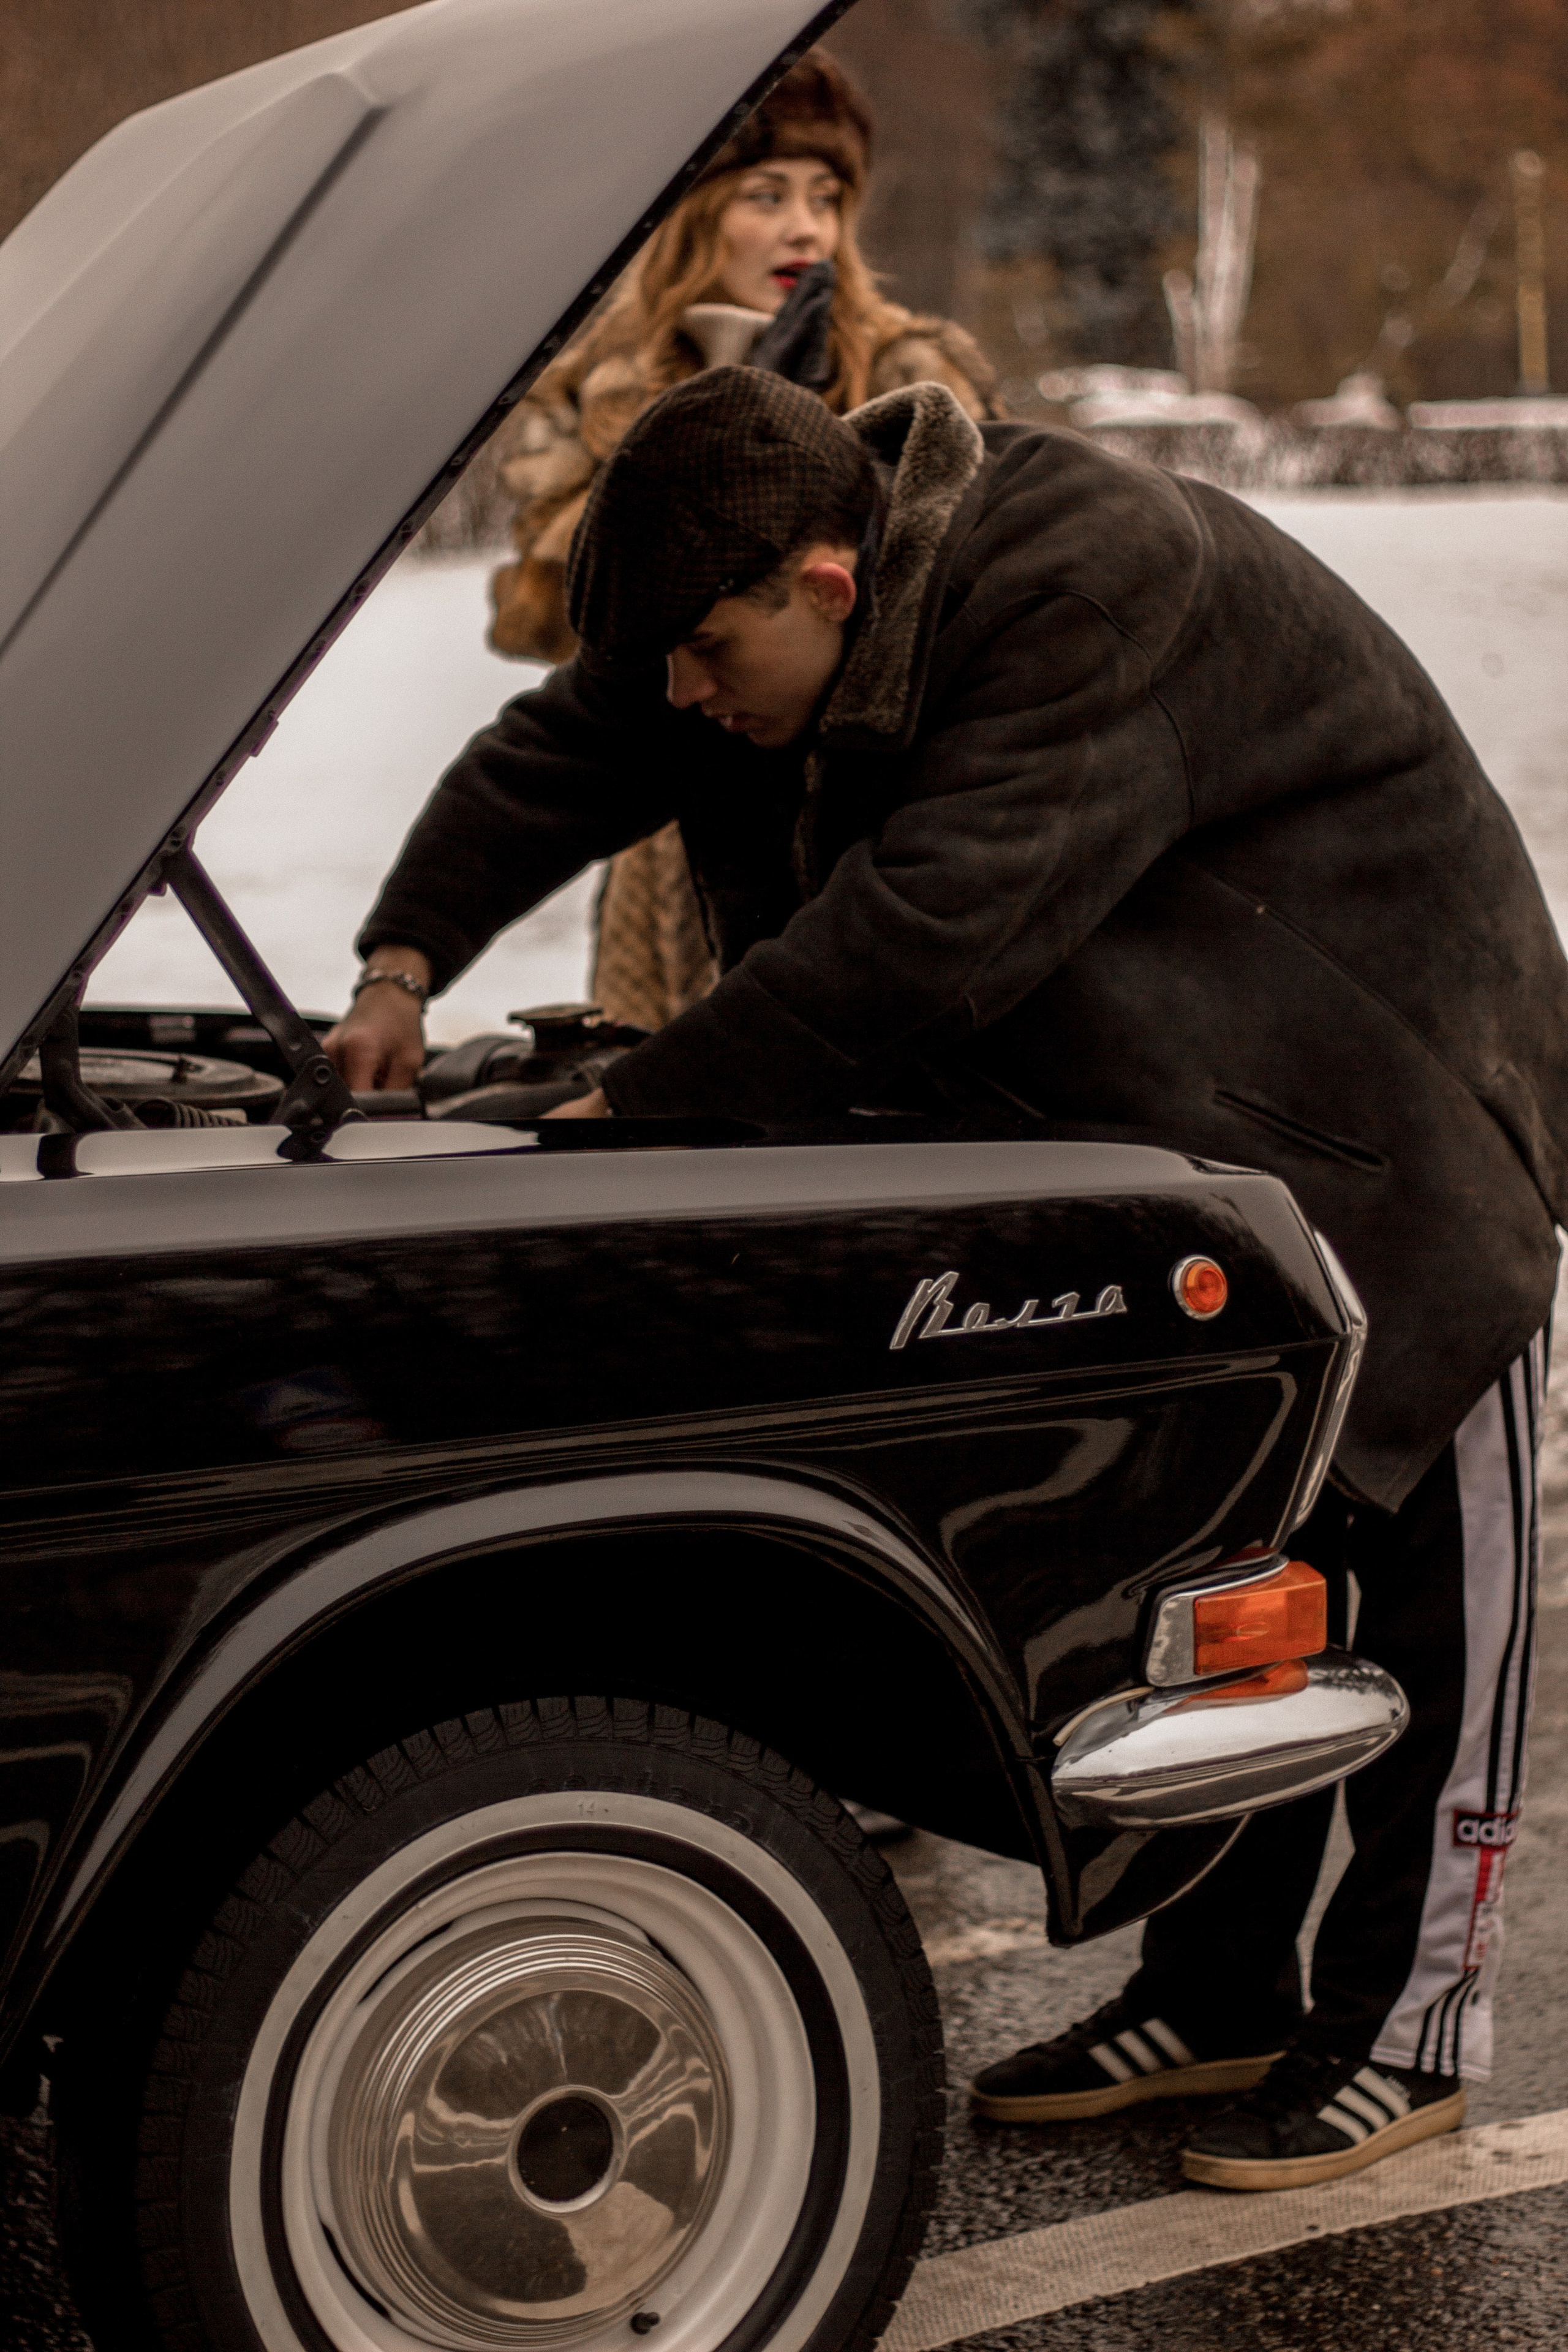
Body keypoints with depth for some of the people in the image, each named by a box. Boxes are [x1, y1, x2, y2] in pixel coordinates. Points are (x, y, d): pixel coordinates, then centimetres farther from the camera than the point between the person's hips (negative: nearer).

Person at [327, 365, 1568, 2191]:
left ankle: (1411, 2024, 11)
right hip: (1177, 1117, 8)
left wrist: (640, 1108, -36)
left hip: (1395, 1098, -8)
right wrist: (407, 959, -10)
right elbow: (560, 755, 4)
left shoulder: (1100, 600, -33)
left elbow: (931, 933, -40)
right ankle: (1216, 1991, 21)